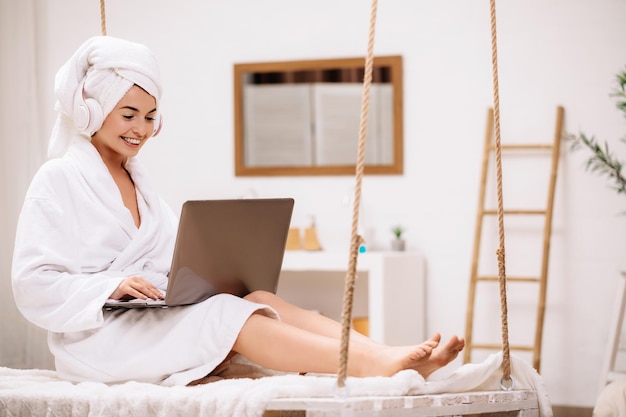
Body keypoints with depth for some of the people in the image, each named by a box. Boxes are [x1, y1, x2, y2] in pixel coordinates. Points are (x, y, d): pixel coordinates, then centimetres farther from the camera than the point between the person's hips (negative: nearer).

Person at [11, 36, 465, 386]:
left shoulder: (137, 180, 20)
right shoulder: (58, 180, -4)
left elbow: (172, 260, 15)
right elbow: (34, 285, -12)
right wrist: (111, 286, -23)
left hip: (156, 317, 6)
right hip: (99, 337, -6)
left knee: (260, 299, -20)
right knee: (232, 315, -28)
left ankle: (403, 359, -38)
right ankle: (370, 364, -44)